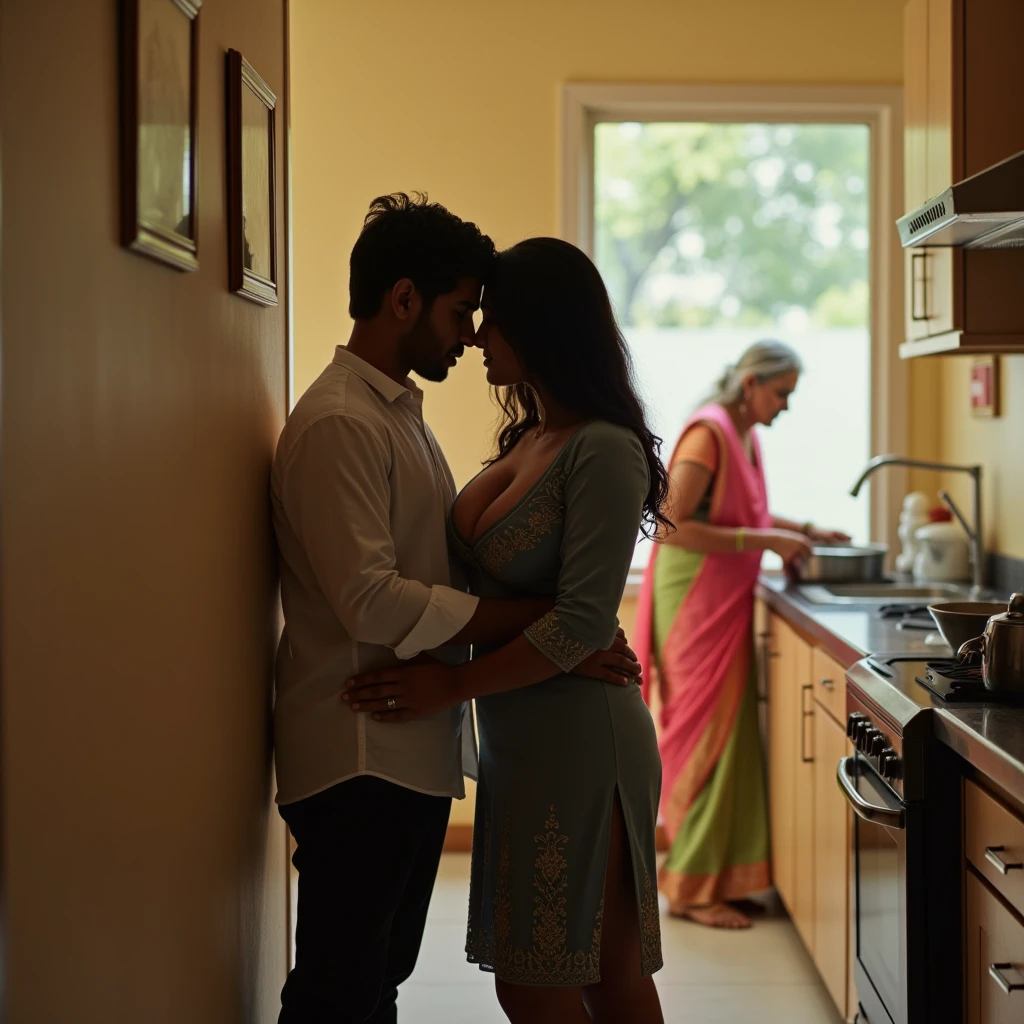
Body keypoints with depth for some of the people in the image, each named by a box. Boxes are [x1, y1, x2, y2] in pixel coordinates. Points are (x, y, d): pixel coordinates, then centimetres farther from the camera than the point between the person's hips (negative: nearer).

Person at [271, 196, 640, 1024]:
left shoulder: (400, 412, 17)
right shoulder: (339, 423, -15)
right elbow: (373, 602, -23)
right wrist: (545, 622, -22)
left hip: (416, 754, 10)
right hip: (362, 760, -10)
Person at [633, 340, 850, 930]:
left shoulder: (747, 435, 11)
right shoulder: (708, 434, -17)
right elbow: (672, 528, -23)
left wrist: (800, 529, 14)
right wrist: (763, 540, -23)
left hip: (727, 603, 9)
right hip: (697, 604, -9)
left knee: (729, 734, 10)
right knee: (711, 734, -5)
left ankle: (719, 877, 18)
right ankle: (693, 888, 4)